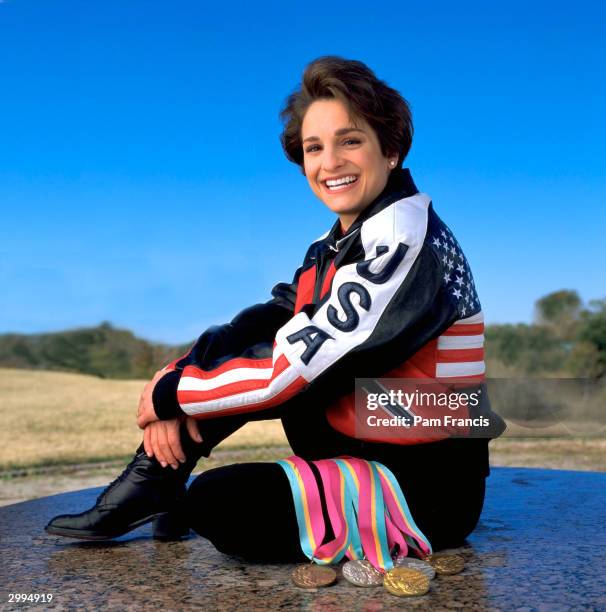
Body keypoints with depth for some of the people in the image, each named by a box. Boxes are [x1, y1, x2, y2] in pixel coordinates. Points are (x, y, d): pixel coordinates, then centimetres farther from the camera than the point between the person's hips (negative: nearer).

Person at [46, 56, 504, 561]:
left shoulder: (405, 243, -20)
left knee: (221, 505, -26)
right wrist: (176, 392, -12)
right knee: (226, 345, 1)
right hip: (361, 447, 8)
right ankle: (153, 483, 4)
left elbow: (297, 367, -24)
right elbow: (265, 326, 5)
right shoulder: (345, 242, 7)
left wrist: (170, 394, -11)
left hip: (427, 492, -8)